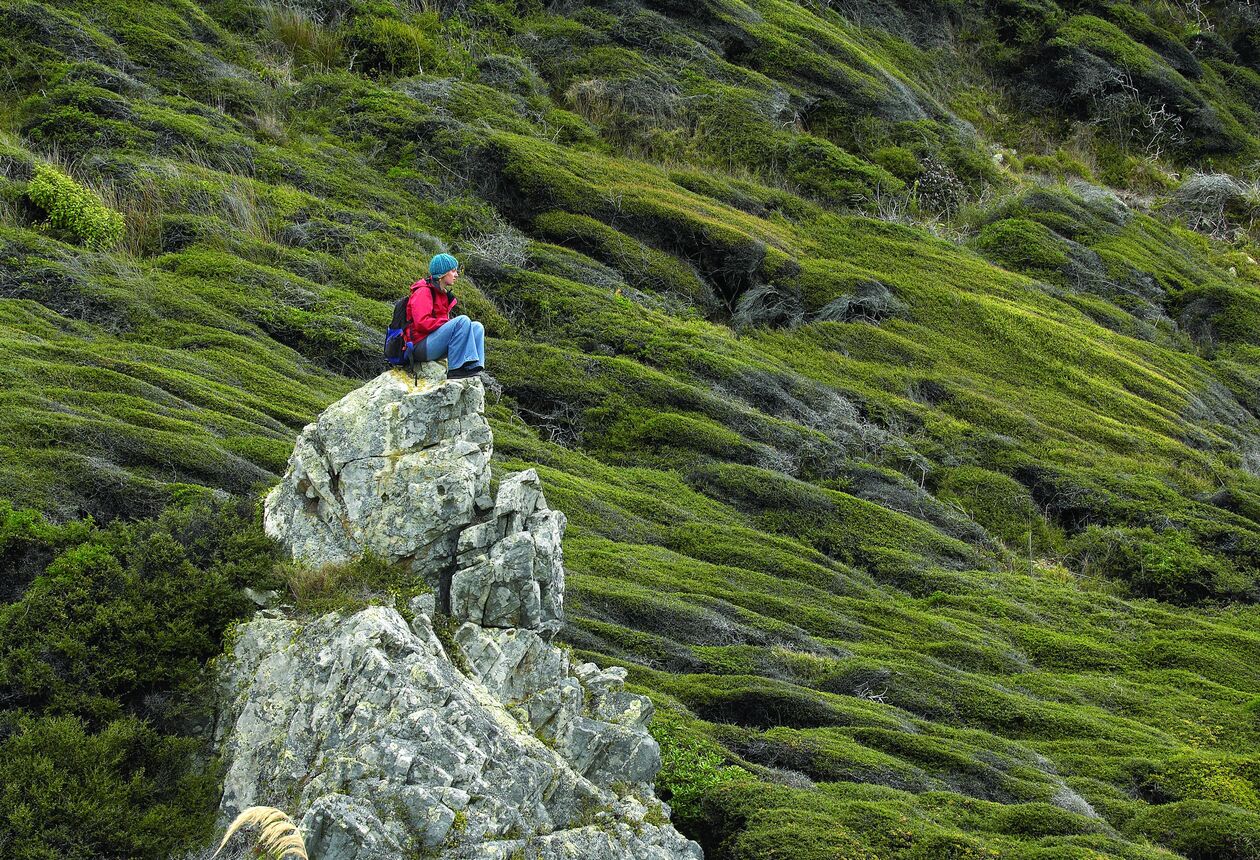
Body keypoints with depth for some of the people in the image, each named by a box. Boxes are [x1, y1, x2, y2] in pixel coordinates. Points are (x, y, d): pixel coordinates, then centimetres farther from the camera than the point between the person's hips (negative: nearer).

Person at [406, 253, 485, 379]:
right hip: (422, 344, -10)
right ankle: (455, 369, -29)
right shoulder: (423, 292, -10)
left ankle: (473, 367, -18)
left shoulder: (442, 293, 20)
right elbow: (422, 323, -20)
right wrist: (447, 322, -15)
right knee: (463, 321, -25)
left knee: (477, 327, 0)